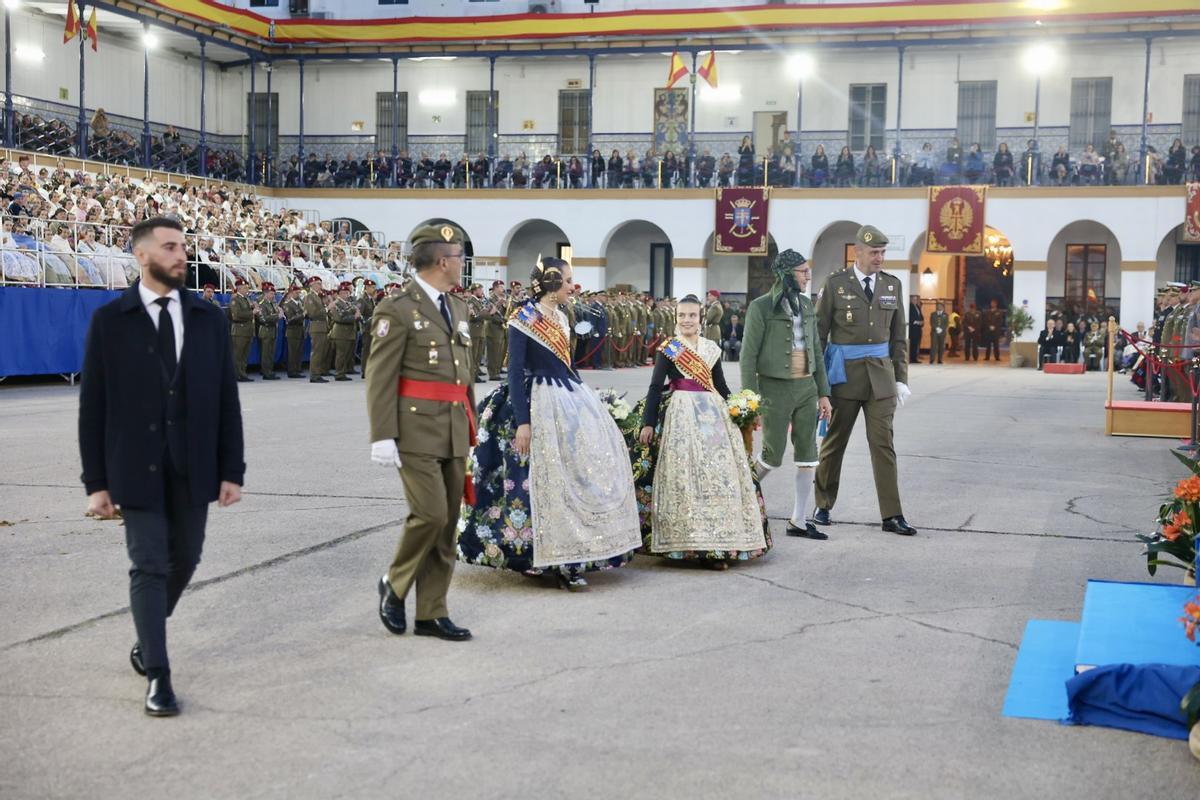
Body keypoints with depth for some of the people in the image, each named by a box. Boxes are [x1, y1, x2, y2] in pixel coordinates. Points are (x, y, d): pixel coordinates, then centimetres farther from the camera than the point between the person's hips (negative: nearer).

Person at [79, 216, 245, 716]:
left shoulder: (209, 319, 5)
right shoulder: (109, 321, -2)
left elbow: (226, 401, 5)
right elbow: (93, 407, -2)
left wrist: (231, 470, 1)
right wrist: (96, 481, -6)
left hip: (193, 469, 3)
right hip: (136, 468, -3)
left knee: (184, 561, 13)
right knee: (149, 568, -2)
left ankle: (147, 638, 38)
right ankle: (157, 675, 4)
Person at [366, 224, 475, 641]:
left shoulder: (457, 309, 16)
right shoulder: (397, 310, -8)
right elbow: (380, 379, -12)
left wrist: (470, 431, 19)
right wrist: (383, 436, -17)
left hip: (454, 435, 8)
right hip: (417, 433, -8)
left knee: (447, 524, 7)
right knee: (430, 515, -14)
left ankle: (431, 613, 15)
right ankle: (394, 584, 12)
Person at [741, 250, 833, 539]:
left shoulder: (806, 305, 9)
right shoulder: (761, 307, -9)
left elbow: (816, 351, 14)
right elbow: (748, 355, -9)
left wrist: (823, 393, 11)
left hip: (806, 387, 6)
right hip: (775, 388, -6)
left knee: (807, 455, 3)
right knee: (773, 455, 0)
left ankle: (798, 521, 11)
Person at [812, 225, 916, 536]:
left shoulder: (892, 285, 8)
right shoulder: (836, 284, -3)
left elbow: (898, 336, 12)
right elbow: (819, 333, 0)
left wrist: (901, 379, 7)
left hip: (880, 373, 2)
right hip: (845, 371, -2)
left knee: (883, 443, -1)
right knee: (834, 442, 8)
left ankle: (892, 515, 0)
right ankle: (822, 506, 24)